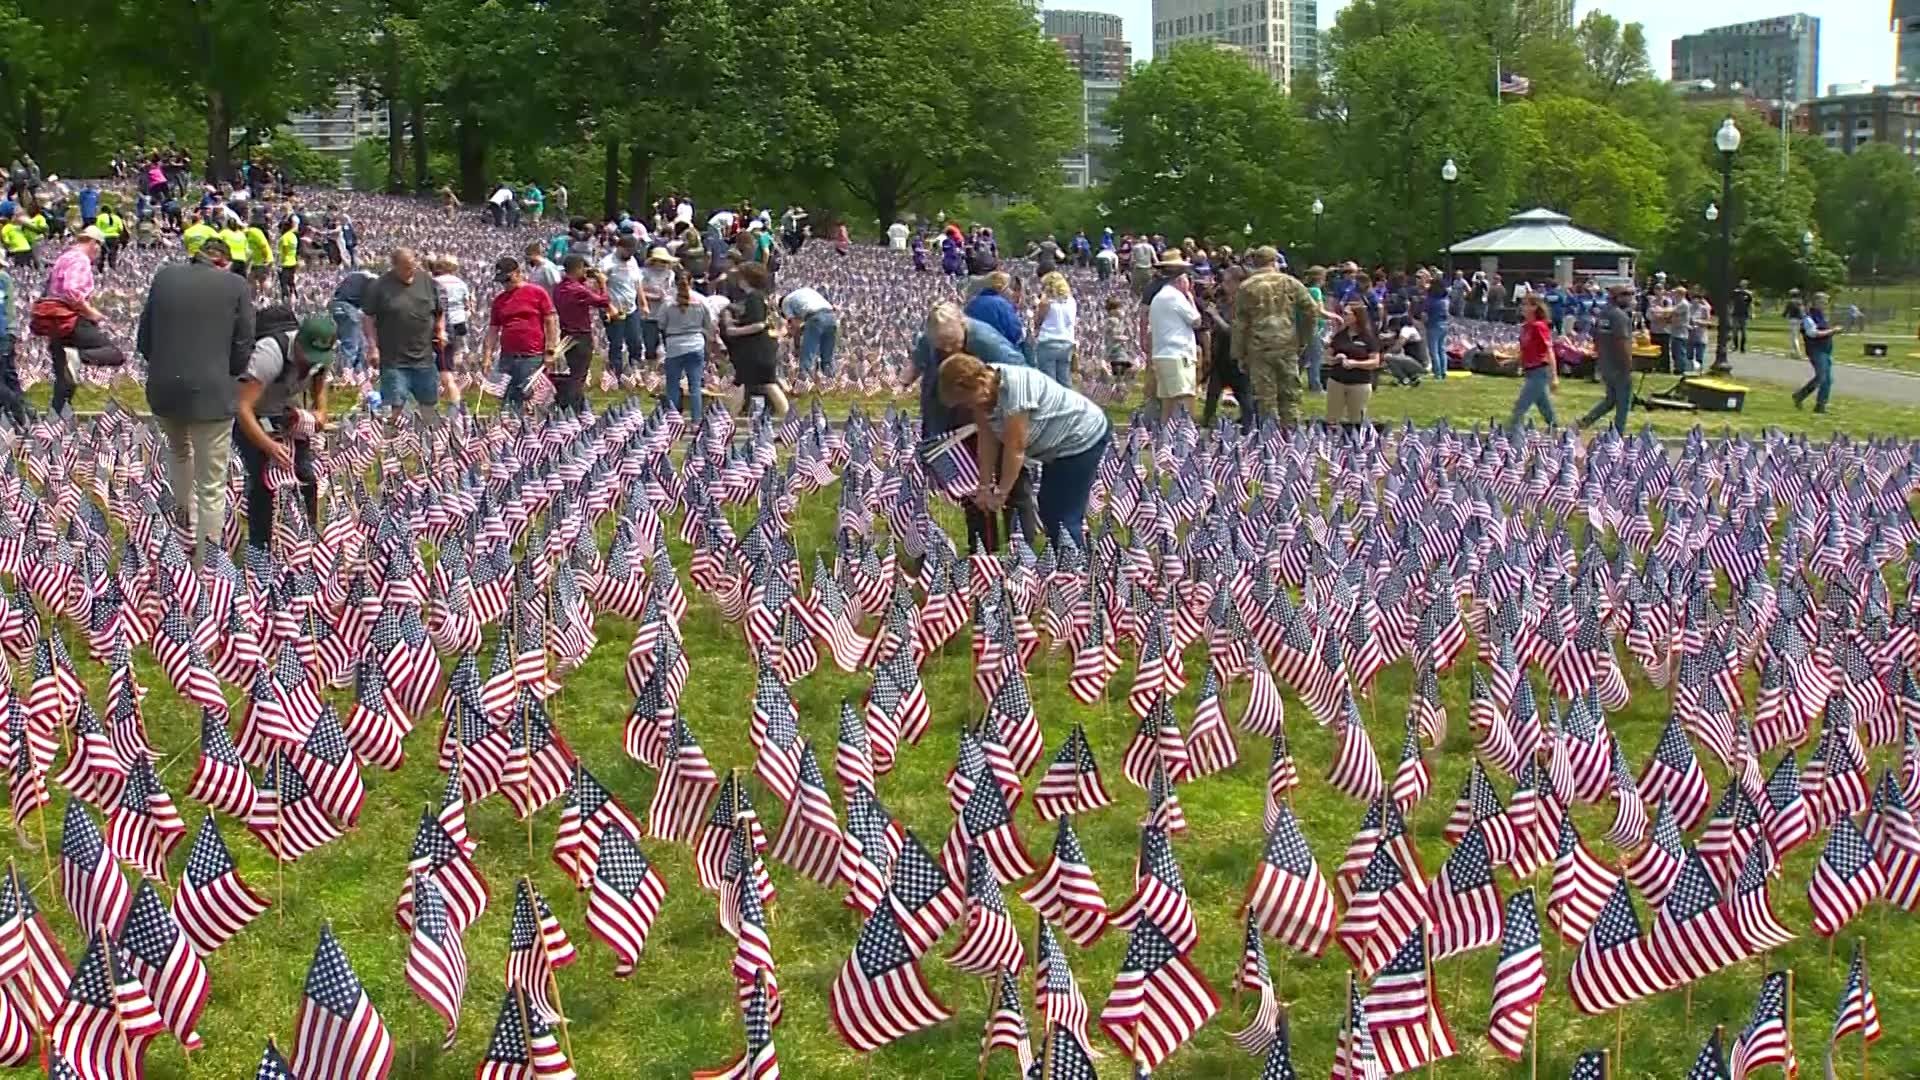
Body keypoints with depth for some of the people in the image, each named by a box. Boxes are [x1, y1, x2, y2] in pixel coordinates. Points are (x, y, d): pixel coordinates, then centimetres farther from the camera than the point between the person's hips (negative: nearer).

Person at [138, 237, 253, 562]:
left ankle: (184, 514, 42)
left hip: (162, 389, 4)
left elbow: (143, 340, 8)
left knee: (179, 450, 36)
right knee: (212, 487, 4)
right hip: (210, 392, -4)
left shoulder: (165, 277, 4)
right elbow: (243, 349, -4)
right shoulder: (235, 286, -5)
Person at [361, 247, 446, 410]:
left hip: (424, 359, 3)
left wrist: (440, 330, 2)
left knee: (430, 402, 12)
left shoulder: (428, 282, 5)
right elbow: (367, 317, -3)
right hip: (393, 360, -3)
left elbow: (440, 312, 18)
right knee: (395, 404, -1)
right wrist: (372, 347, -8)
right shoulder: (379, 286, -6)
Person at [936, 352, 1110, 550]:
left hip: (1085, 438, -10)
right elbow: (988, 442, -4)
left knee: (1063, 519, -13)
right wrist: (985, 487, -6)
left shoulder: (1014, 385, -33)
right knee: (1048, 512, 17)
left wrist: (1001, 492, -19)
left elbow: (1015, 446, -28)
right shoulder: (982, 391, -8)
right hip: (1058, 447, 10)